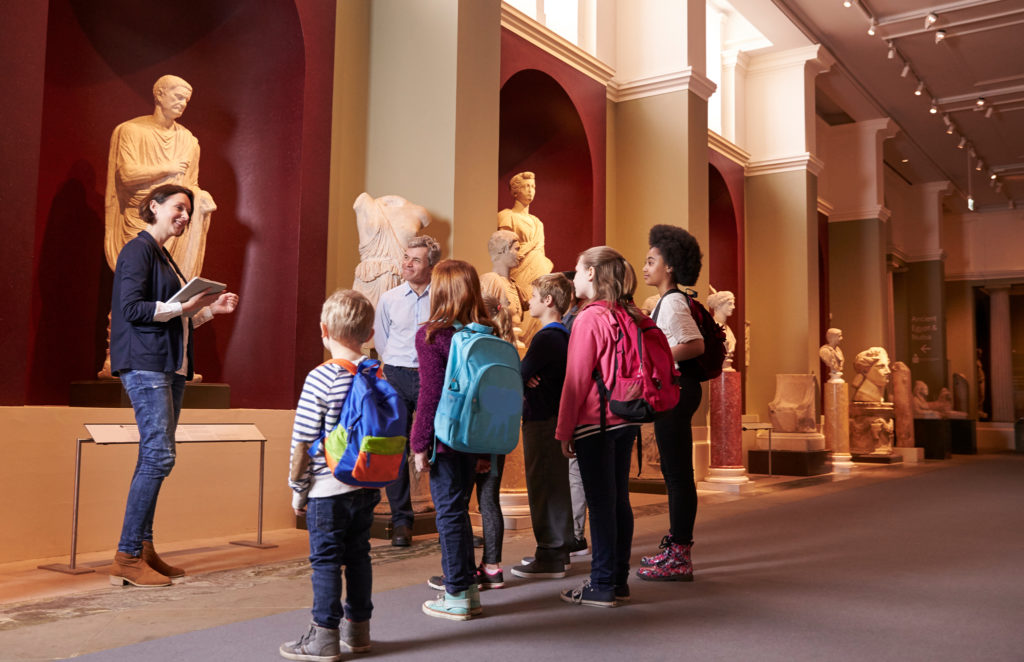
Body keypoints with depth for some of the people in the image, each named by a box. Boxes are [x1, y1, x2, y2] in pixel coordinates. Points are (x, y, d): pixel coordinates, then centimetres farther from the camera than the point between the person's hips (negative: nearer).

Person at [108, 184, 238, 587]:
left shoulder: (164, 257, 23)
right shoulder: (138, 250, -4)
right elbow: (132, 308, -15)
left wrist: (212, 308, 14)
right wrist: (184, 306, -17)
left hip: (171, 366, 9)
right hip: (145, 364, -9)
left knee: (155, 458, 8)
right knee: (159, 455, -14)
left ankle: (144, 550, 13)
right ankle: (127, 557, -7)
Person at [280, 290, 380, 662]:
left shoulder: (320, 379, -15)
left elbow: (303, 442, -12)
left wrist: (297, 488, -1)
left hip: (328, 490, -6)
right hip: (367, 487, 6)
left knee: (325, 561, 4)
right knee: (358, 555, 15)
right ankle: (358, 629, 26)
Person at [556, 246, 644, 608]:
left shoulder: (589, 319, -14)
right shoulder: (629, 316, 8)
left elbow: (577, 380, -13)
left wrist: (564, 431, -7)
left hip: (595, 422, -8)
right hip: (626, 420, 8)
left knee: (600, 503, -2)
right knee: (619, 498, 13)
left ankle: (602, 586, 6)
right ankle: (619, 579, 22)